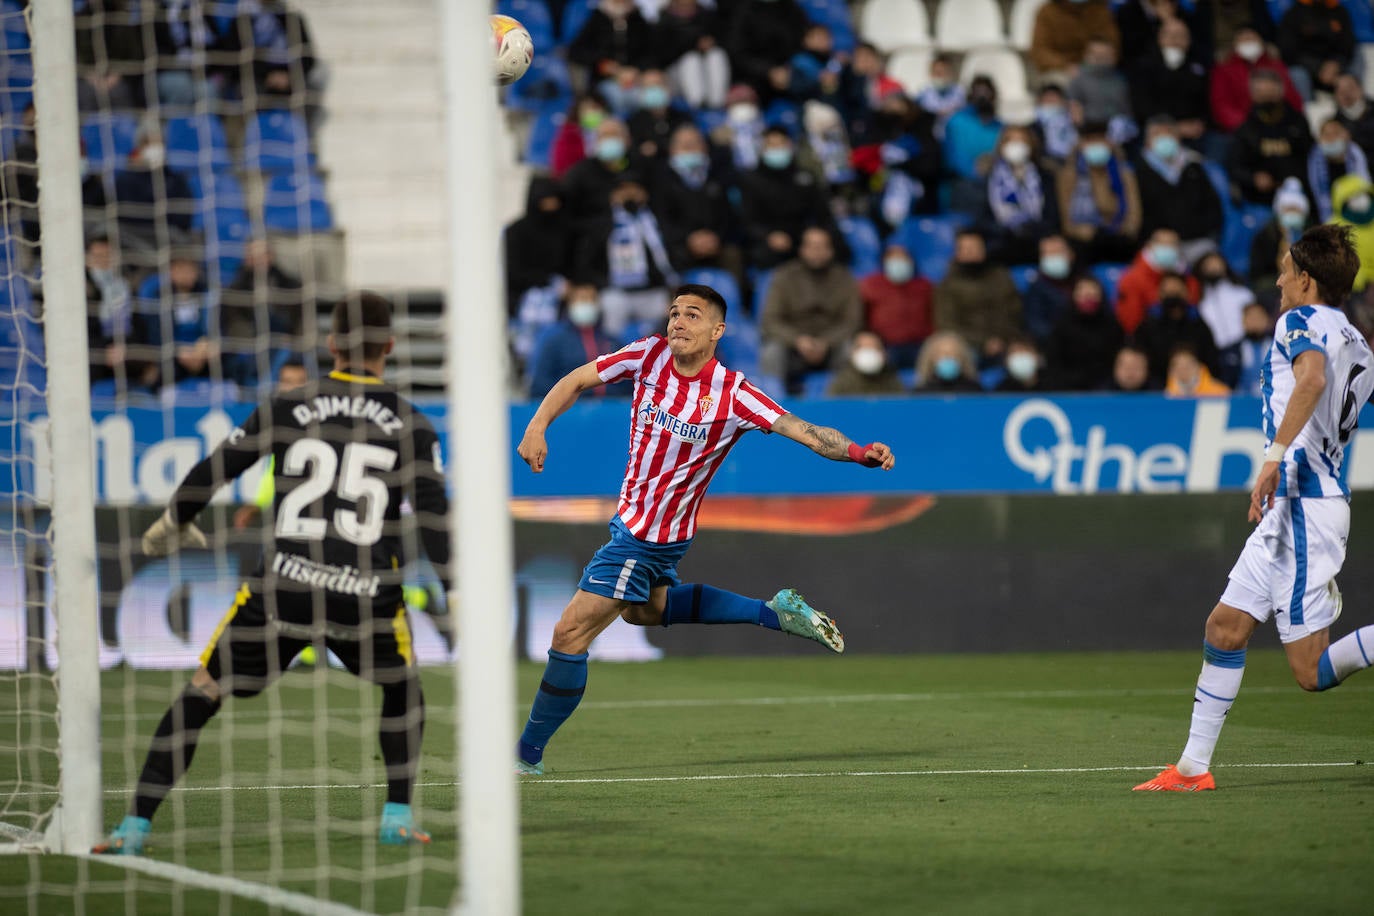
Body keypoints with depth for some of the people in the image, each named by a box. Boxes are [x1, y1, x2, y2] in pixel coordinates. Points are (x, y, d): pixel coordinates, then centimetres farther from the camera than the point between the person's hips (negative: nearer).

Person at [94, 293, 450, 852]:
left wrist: (173, 523, 30)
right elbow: (434, 517, -1)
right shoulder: (410, 427, 6)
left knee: (200, 695, 10)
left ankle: (136, 826, 5)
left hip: (280, 589, 0)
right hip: (367, 596, 0)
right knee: (402, 692, 29)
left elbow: (212, 471, 12)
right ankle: (398, 816, 19)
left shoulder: (286, 409, 7)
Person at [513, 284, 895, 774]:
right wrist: (537, 425, -15)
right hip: (633, 519, 8)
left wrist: (859, 452, -42)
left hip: (648, 536, -8)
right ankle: (775, 612, 35)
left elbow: (806, 431, -25)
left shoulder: (733, 394, -22)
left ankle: (528, 753, 6)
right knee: (645, 609, 33)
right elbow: (576, 380, 1)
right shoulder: (650, 354, -8)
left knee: (571, 634, -7)